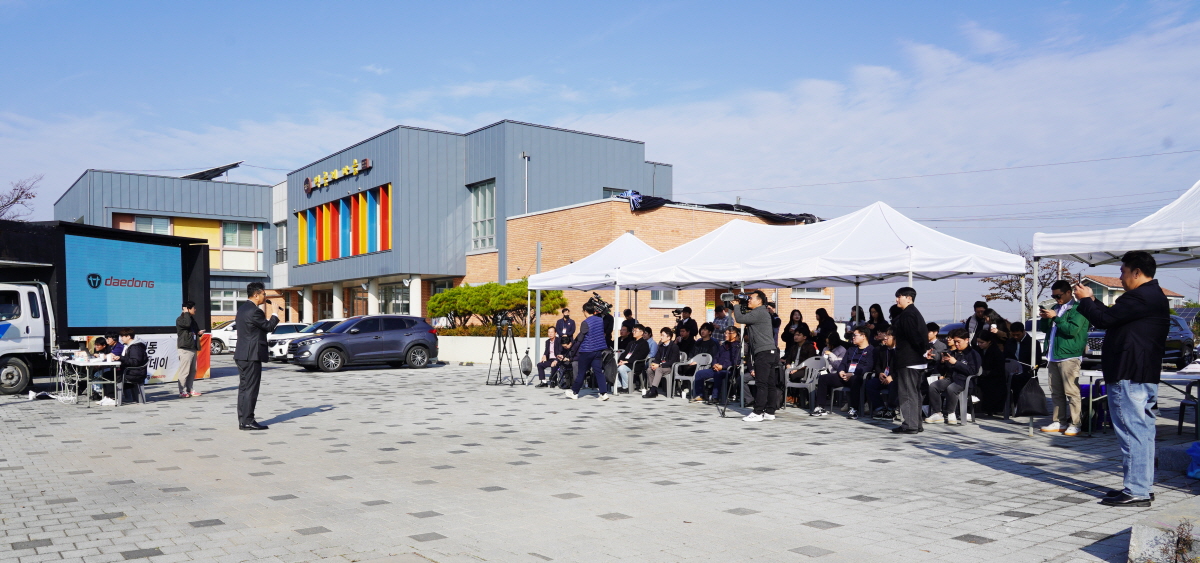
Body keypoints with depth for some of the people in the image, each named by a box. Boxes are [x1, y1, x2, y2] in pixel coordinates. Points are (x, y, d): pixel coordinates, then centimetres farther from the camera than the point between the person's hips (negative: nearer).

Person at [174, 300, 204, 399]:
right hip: (185, 349, -9)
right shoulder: (180, 319, -7)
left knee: (193, 370, 11)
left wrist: (199, 332, 8)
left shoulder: (192, 319, 20)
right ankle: (182, 391, -7)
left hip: (193, 348, 9)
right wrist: (186, 313, -17)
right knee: (184, 371, -9)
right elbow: (187, 324, -28)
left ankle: (189, 389, 18)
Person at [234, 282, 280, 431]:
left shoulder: (242, 308, 13)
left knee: (244, 388, 11)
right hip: (252, 355, -10)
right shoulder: (254, 311, -18)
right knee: (250, 389, -6)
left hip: (241, 354, 10)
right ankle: (247, 421, -4)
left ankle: (242, 420, 15)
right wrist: (275, 314, 2)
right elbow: (269, 327, -9)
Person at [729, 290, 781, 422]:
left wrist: (736, 305, 1)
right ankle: (770, 412, 10)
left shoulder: (760, 312, -10)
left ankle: (758, 413, -9)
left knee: (761, 384, -9)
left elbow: (739, 319, -15)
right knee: (770, 384, 8)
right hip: (770, 353, 10)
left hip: (763, 353, -10)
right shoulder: (762, 313, 22)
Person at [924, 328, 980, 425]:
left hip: (963, 381, -7)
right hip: (950, 378, 7)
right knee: (933, 386, -18)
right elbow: (945, 369, 23)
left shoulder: (973, 354, 1)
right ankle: (937, 414, -16)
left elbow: (972, 370, -14)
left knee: (951, 388, -36)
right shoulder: (953, 353, 21)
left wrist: (956, 362, -15)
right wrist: (942, 361, 1)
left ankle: (950, 414, -17)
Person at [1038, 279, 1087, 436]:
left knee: (1071, 391, -7)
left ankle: (1074, 424, -5)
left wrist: (1055, 317, -18)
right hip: (1053, 356, 8)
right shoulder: (1055, 307, 19)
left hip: (1069, 357, -8)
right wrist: (1044, 317, 2)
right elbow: (1043, 328, 21)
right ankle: (1059, 422, 15)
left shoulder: (1077, 308, -5)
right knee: (1056, 392, 10)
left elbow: (1072, 330, -17)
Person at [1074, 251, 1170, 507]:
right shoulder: (1153, 296, 19)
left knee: (1132, 432, -8)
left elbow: (1105, 319, -17)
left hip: (1129, 378, -11)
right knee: (1142, 432, 14)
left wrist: (1085, 299, -1)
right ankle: (1143, 487, 21)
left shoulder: (1142, 297, -17)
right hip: (1144, 376, 11)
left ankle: (1136, 492, -6)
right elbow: (1114, 318, 22)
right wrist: (1092, 300, 20)